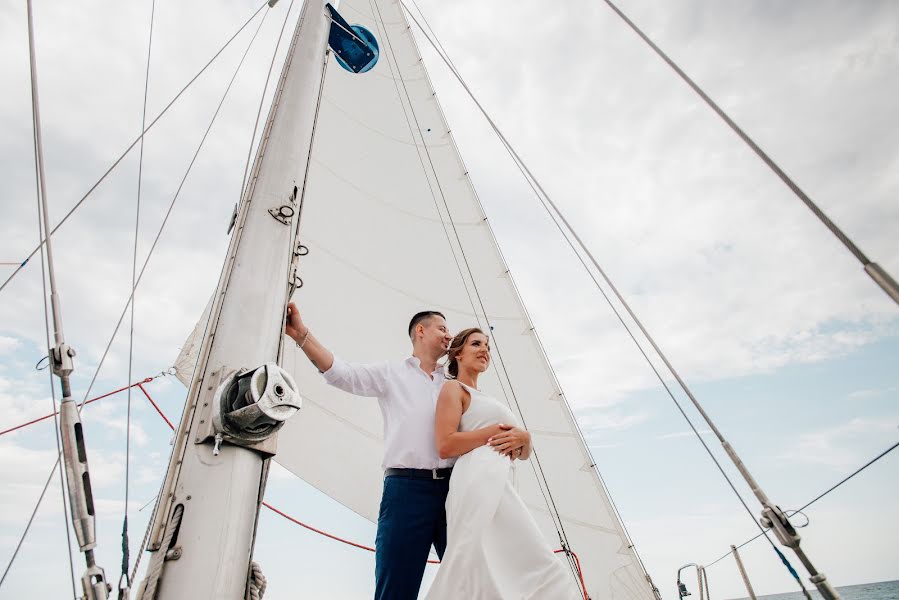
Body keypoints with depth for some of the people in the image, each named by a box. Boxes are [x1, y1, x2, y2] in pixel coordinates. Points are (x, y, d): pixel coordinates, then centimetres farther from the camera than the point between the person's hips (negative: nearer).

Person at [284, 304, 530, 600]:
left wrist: (516, 433, -6)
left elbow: (488, 425, 18)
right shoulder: (392, 372, 11)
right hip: (406, 487, -4)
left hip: (453, 487, 4)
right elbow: (342, 373, -3)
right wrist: (302, 334, -16)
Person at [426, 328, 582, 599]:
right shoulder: (453, 388, 5)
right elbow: (445, 446, -12)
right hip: (480, 479, -9)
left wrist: (523, 439, 1)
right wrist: (499, 430, -6)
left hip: (501, 483, 9)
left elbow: (524, 455, 26)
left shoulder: (486, 400, 30)